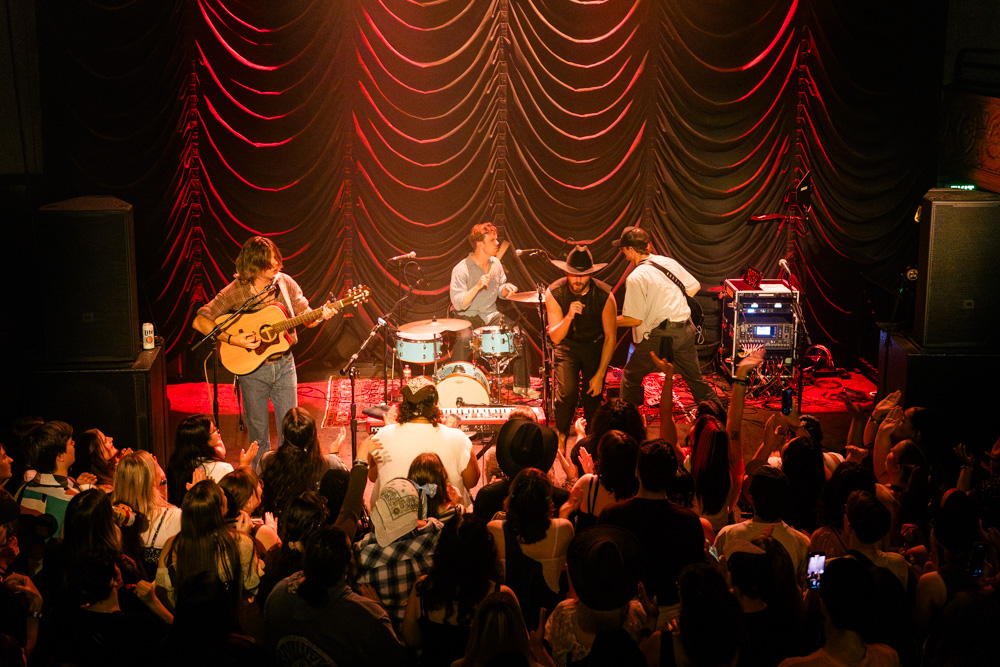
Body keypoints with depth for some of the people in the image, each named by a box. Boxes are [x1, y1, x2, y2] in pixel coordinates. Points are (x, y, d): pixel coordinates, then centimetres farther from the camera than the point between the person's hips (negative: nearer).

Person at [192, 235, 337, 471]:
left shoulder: (285, 283, -3)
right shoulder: (235, 292, -13)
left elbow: (306, 316, 5)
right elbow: (200, 321, -15)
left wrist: (320, 315, -17)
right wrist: (233, 339, -24)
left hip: (283, 365, 3)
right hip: (251, 368, -2)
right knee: (258, 431, 7)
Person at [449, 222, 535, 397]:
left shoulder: (496, 264, 3)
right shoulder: (461, 270, -16)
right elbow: (458, 304, -22)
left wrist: (506, 289, -5)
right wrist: (477, 287, -32)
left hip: (491, 316, 5)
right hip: (467, 317, -5)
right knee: (464, 339, -35)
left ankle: (521, 386, 0)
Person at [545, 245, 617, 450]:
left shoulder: (604, 295, -20)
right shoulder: (554, 293, -19)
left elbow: (611, 337, -11)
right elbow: (555, 338, -19)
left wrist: (600, 375, -14)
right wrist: (568, 317, -39)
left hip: (595, 346, 0)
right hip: (567, 345, 0)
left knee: (594, 395, -12)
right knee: (567, 391, -21)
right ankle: (561, 437, 3)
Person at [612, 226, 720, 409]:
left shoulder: (636, 278, -14)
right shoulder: (669, 262, 7)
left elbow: (635, 319, -16)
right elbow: (694, 287, 18)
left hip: (659, 335, -7)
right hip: (686, 330, 7)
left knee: (631, 378, 10)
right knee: (696, 379, 19)